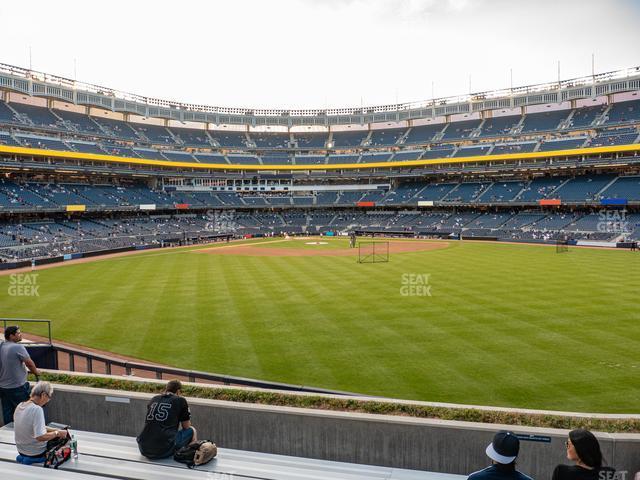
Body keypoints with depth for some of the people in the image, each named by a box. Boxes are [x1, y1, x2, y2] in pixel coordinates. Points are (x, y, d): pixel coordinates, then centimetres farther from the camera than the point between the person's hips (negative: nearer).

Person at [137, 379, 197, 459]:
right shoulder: (180, 400, 3)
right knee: (191, 430, 18)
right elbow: (186, 426, 13)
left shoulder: (154, 399, 16)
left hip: (144, 450, 5)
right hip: (164, 451, -5)